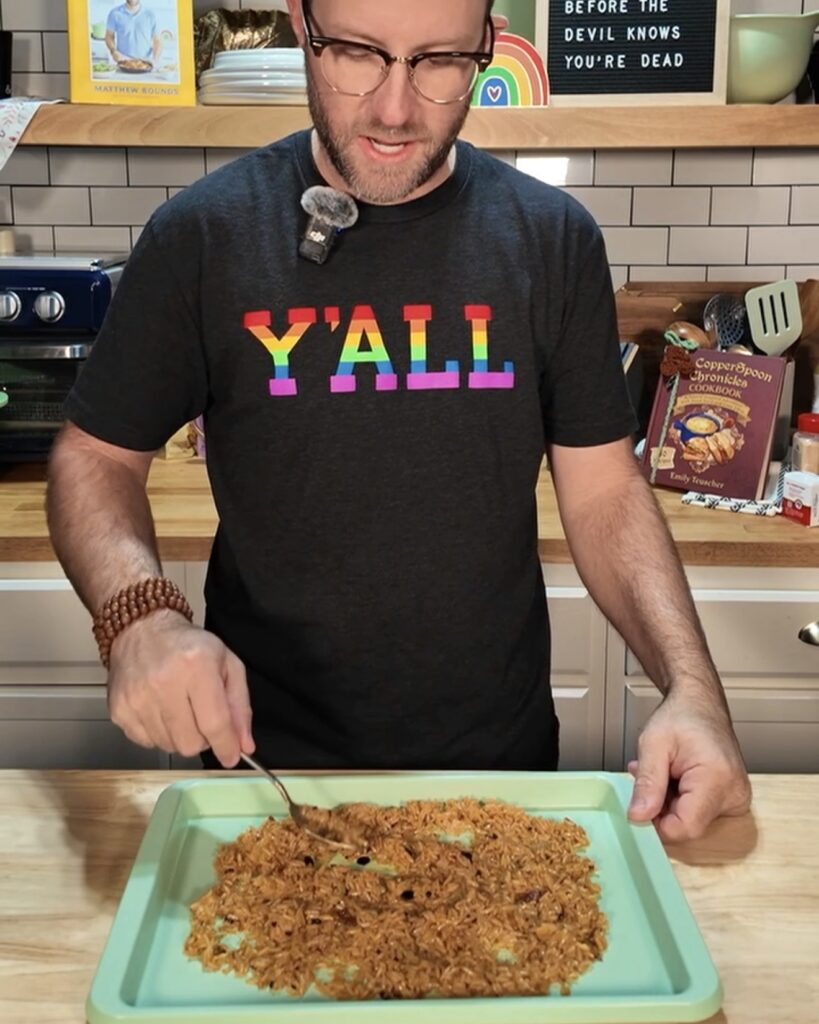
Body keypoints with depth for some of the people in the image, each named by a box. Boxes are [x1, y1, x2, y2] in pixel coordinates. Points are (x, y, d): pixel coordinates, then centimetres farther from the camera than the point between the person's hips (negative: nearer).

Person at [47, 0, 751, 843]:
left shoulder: (553, 239, -5)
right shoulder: (203, 236, -8)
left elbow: (603, 492, -3)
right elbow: (95, 457, -2)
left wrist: (692, 687, -17)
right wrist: (140, 617, -22)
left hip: (502, 755, 2)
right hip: (265, 757, -1)